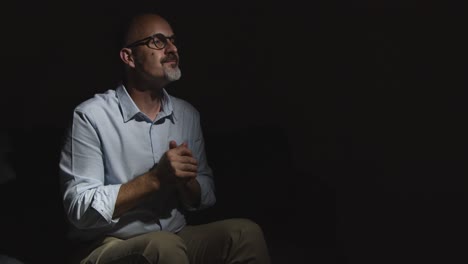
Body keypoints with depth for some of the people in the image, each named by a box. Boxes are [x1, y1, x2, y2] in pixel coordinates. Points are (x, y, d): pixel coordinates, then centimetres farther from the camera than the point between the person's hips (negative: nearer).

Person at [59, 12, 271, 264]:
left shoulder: (188, 115, 6)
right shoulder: (90, 116, -11)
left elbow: (204, 198, 9)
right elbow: (80, 210, -16)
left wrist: (185, 182, -14)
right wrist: (155, 179, -24)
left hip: (177, 238, 5)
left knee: (245, 233, -19)